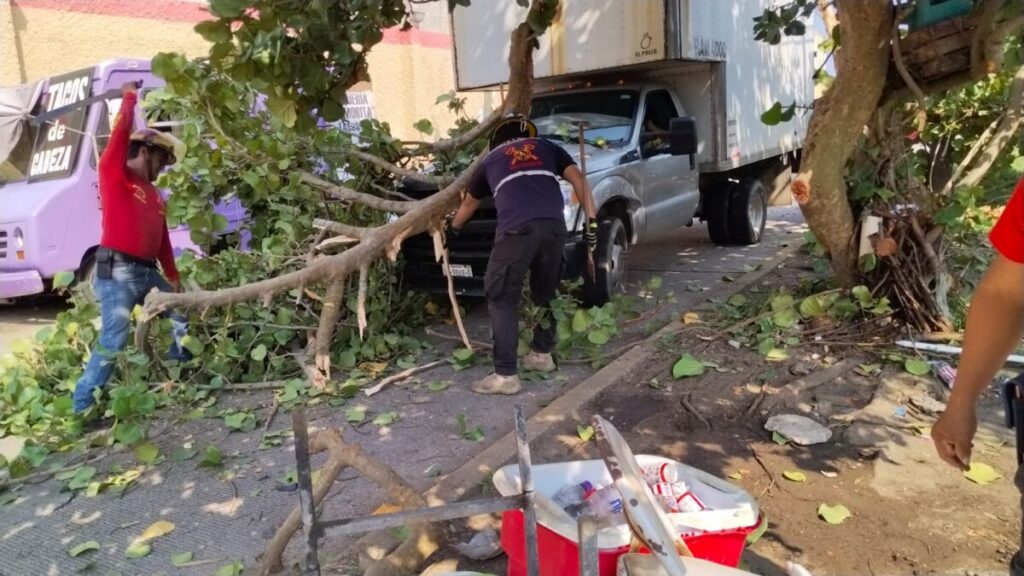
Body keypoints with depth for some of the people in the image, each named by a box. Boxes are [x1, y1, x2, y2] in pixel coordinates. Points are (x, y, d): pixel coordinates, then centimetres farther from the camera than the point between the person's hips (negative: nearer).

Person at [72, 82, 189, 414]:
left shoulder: (154, 194, 19)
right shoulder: (113, 174, 0)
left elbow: (162, 239, 20)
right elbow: (121, 133, -11)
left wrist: (173, 277, 19)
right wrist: (129, 98, -1)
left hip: (147, 272, 8)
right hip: (118, 271, -8)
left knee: (182, 318, 16)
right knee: (113, 341, -12)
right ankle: (82, 406, -3)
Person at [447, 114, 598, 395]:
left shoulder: (491, 160, 29)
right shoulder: (546, 146, 30)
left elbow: (469, 204, 44)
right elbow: (578, 179, 18)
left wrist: (453, 228, 62)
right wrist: (591, 220, 15)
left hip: (517, 229, -3)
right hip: (554, 226, 3)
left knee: (502, 299, 5)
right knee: (545, 294, 22)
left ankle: (506, 375, 1)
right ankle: (542, 354, 33)